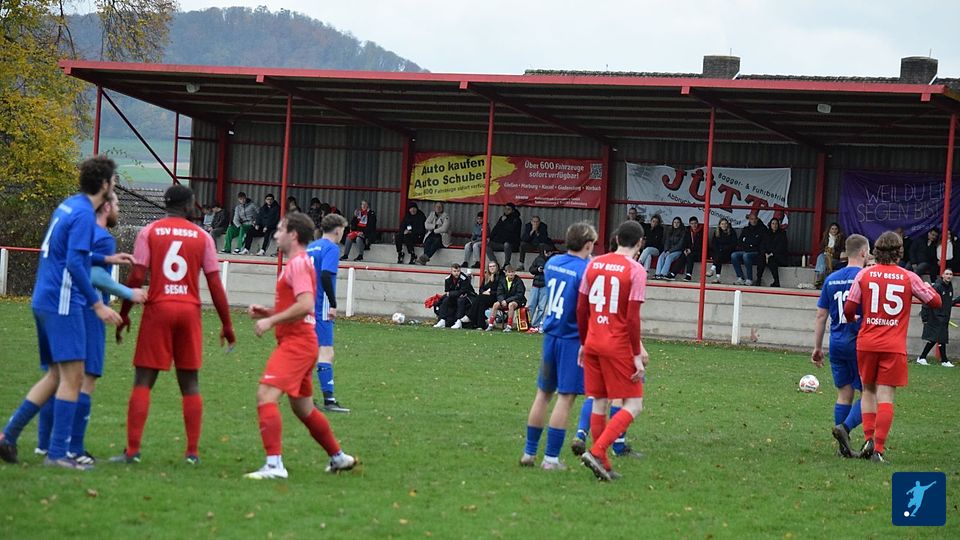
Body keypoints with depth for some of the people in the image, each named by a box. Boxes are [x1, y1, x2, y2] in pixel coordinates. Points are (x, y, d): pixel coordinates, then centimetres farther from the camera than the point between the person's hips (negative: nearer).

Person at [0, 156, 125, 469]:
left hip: (44, 302, 10)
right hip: (63, 304, -10)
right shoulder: (84, 214, -14)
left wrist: (106, 259, 29)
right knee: (72, 376, -6)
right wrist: (97, 305, -19)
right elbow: (74, 264, -22)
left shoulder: (67, 206, 14)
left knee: (56, 376, 14)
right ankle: (57, 453, -7)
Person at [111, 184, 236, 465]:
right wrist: (227, 325, 9)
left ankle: (132, 450, -6)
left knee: (143, 381, 1)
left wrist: (124, 314, 4)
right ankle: (192, 452, 7)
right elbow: (215, 285, 3)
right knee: (190, 383, 9)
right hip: (190, 311, 1)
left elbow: (137, 277, -5)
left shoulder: (149, 232, 1)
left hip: (158, 309, -1)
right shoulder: (202, 237, 4)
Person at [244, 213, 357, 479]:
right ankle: (338, 457, 34)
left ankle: (274, 464, -29)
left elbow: (305, 305, -25)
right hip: (298, 342, 11)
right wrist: (267, 312, 14)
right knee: (303, 408, 21)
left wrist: (270, 321, -20)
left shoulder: (298, 263, -13)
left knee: (266, 395, -21)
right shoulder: (299, 262, 19)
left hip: (296, 344, -11)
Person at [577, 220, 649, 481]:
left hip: (593, 343, 6)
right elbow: (633, 318, -14)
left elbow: (581, 308, 9)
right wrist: (637, 355, -9)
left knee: (599, 402, 13)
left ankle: (602, 464, 14)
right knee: (633, 405, 1)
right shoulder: (636, 270, -10)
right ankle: (597, 451, -14)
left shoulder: (594, 264, 7)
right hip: (619, 346, -6)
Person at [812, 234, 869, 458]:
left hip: (837, 344, 5)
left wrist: (817, 347, 17)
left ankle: (844, 446, 10)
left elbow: (821, 315, 11)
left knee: (844, 394, 12)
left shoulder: (831, 279, 8)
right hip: (860, 344, -5)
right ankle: (845, 427, -20)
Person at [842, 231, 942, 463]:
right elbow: (935, 302, 7)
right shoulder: (909, 278, -1)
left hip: (866, 343, 1)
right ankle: (878, 449, -9)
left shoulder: (864, 274, 0)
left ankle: (869, 438, 3)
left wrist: (852, 320, 24)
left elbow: (849, 308, 1)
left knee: (868, 390, 18)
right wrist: (927, 287, 28)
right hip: (894, 347, -1)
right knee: (885, 396, -2)